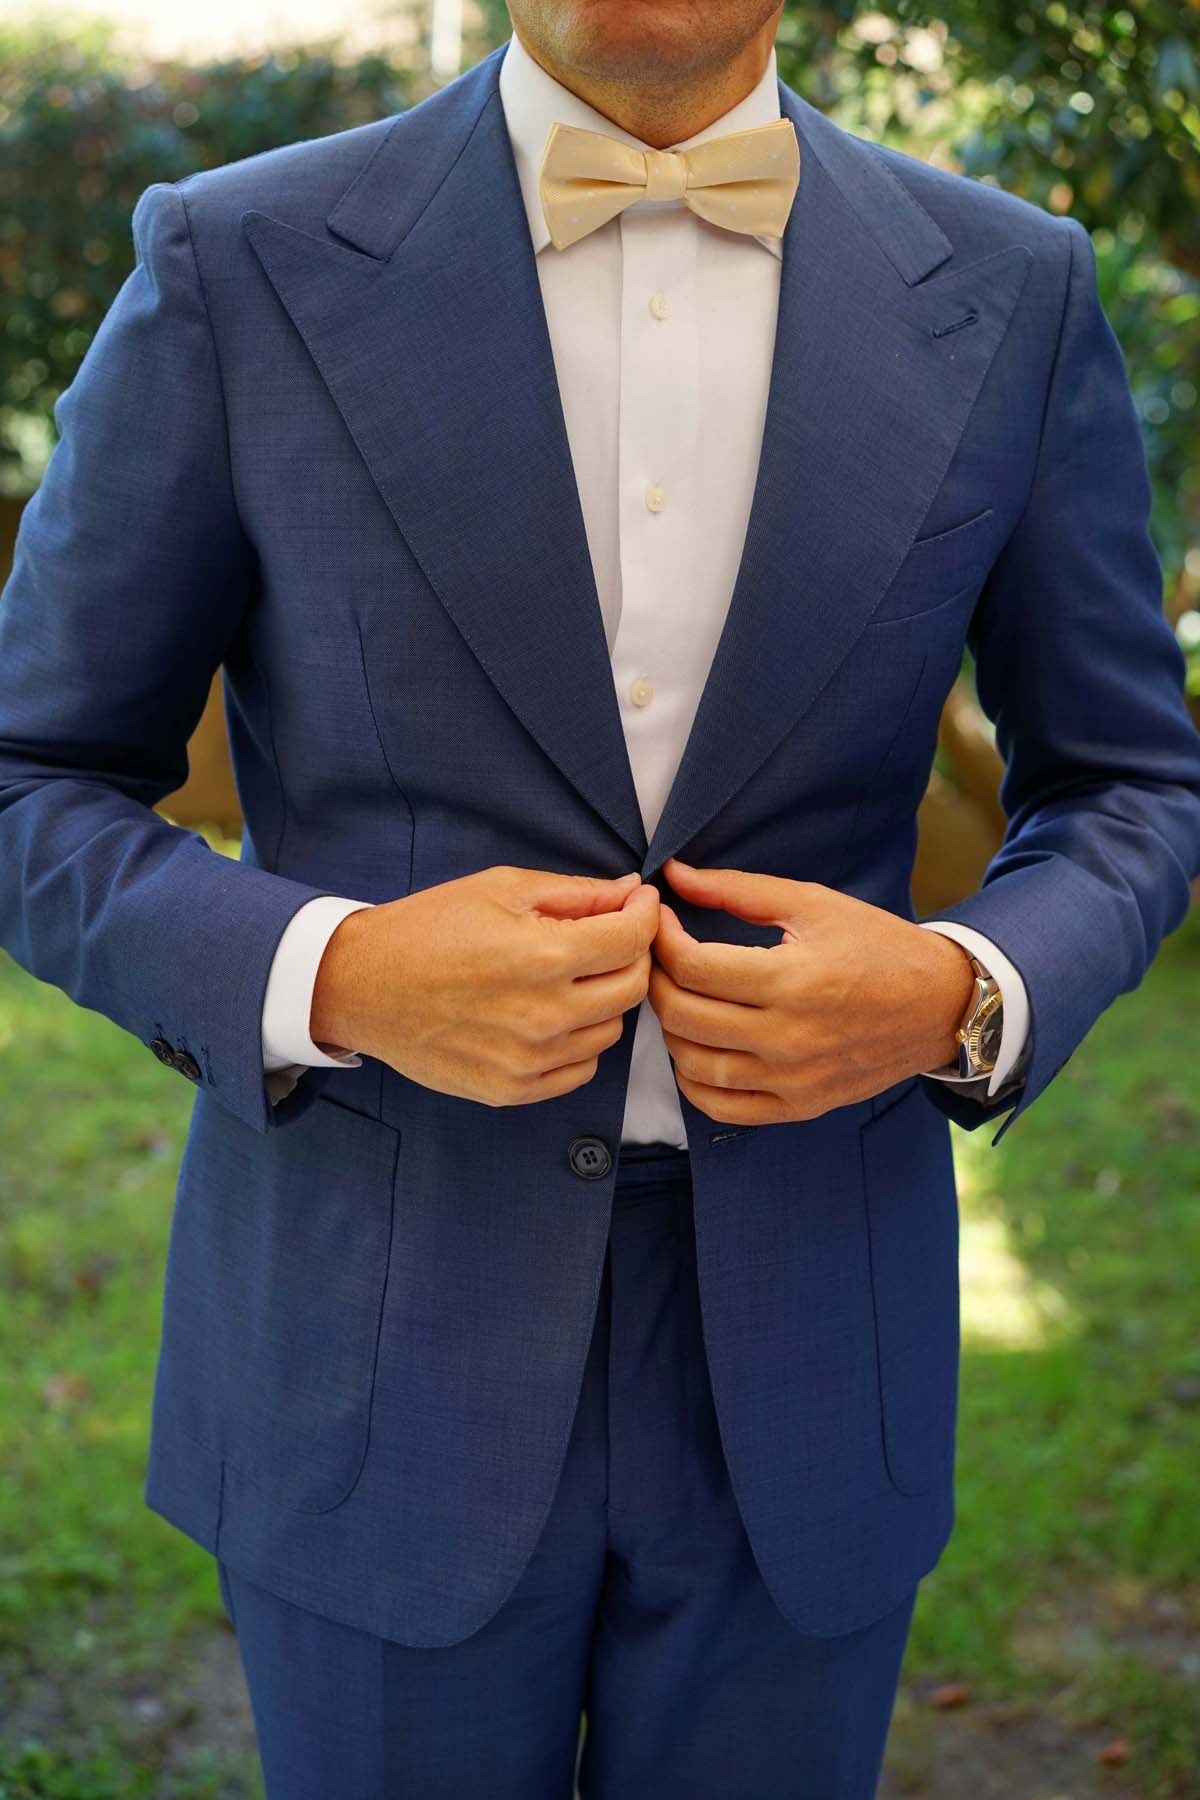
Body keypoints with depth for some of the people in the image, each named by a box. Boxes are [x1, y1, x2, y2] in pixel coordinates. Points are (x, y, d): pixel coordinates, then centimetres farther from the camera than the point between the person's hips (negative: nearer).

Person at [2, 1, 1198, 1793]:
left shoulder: (1014, 294, -2)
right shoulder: (241, 270, -7)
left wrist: (962, 1000, -14)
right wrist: (332, 975, -20)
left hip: (799, 1361, 2)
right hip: (381, 1353, -1)